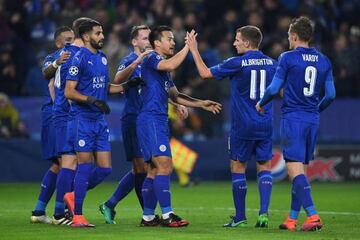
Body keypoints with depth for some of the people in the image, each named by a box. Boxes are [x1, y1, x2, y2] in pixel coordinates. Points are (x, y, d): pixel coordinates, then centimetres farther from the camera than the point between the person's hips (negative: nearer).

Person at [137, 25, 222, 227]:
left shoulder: (164, 69, 22)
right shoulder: (151, 59, -7)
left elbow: (175, 96, 26)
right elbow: (171, 65, -28)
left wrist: (202, 104, 20)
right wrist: (188, 46, -18)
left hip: (159, 122, 10)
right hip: (151, 120, -10)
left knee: (154, 170, 10)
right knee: (164, 165, -14)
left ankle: (148, 216, 12)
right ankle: (167, 215, -16)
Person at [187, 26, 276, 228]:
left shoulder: (237, 63, -9)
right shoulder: (271, 64, 3)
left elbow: (205, 73, -1)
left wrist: (194, 50, 8)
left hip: (243, 126, -3)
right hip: (265, 125, 4)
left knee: (238, 167, 7)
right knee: (264, 168, 7)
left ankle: (240, 217, 7)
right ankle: (264, 212, -8)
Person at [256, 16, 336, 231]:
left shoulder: (288, 58, -7)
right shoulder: (324, 61, 8)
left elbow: (274, 89, -7)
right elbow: (331, 94, 9)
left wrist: (261, 104, 12)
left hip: (292, 119, -6)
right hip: (313, 120, 6)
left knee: (295, 169, -10)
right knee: (301, 169, 13)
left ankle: (313, 215, -23)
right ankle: (292, 219, 17)